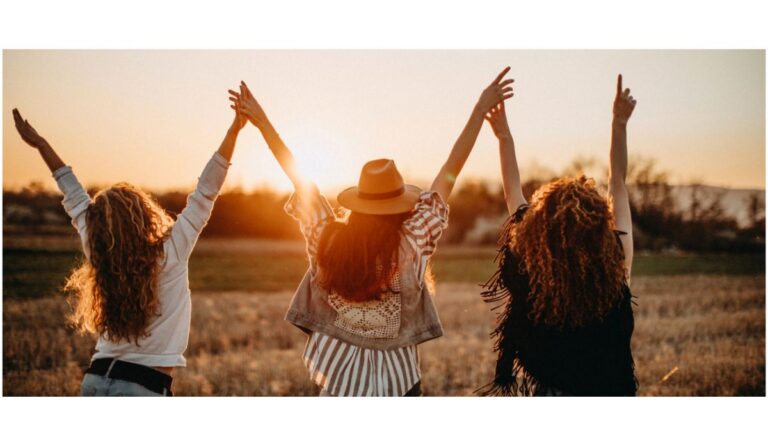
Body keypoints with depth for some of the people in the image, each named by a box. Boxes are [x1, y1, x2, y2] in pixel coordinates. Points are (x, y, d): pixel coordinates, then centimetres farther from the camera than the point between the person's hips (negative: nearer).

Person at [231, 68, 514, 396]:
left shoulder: (329, 243, -9)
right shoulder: (411, 245, -15)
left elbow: (298, 175, -1)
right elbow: (450, 172, -11)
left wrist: (261, 122, 8)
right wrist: (480, 110, -6)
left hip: (338, 384, 3)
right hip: (397, 384, -2)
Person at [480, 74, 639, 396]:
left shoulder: (527, 272, -18)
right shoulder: (616, 268, -17)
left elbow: (513, 194, -3)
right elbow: (618, 184, -4)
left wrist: (504, 136, 7)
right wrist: (619, 123, 6)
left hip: (540, 390, -1)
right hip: (607, 388, 1)